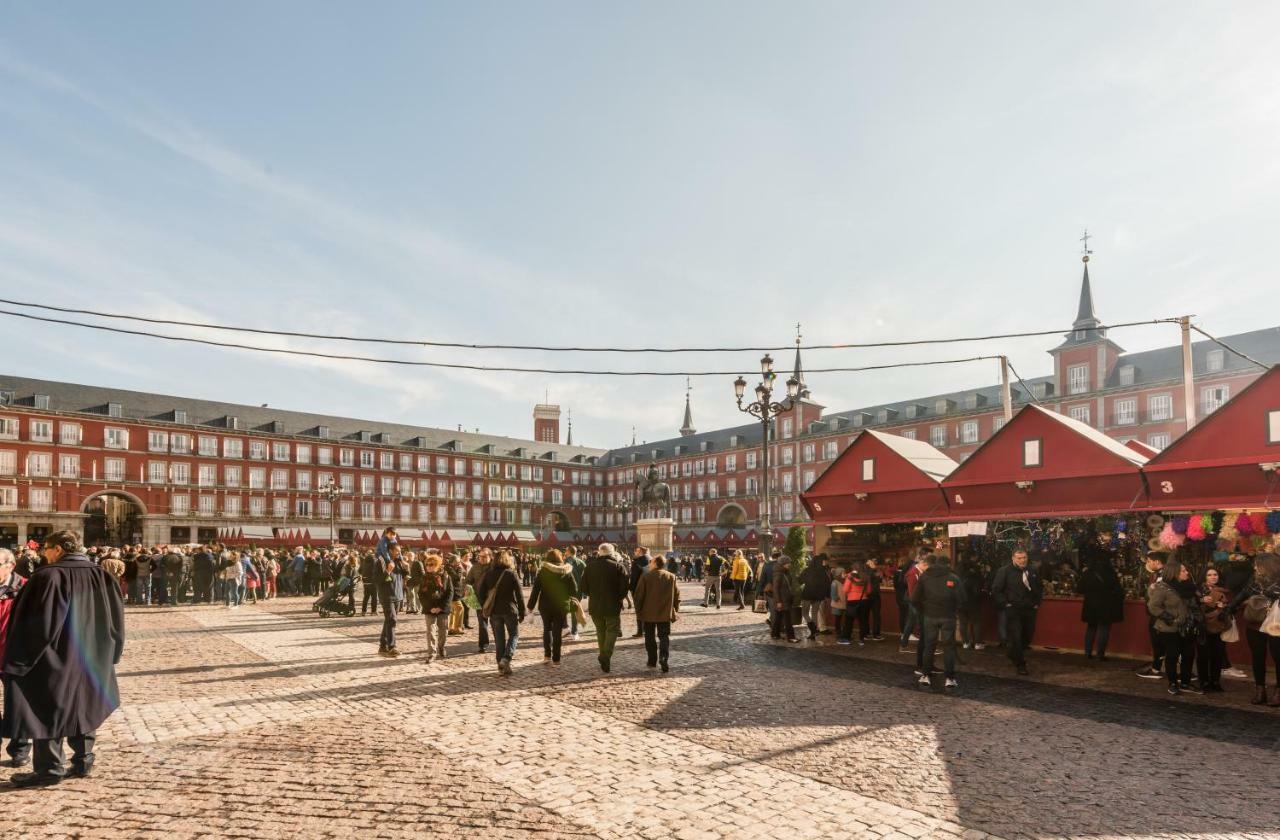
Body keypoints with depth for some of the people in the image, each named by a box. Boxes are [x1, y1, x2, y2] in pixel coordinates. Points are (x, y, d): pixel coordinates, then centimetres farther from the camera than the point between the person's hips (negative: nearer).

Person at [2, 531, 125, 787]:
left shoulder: (49, 576, -16)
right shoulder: (101, 577, 1)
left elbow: (36, 623, -18)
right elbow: (116, 619, 6)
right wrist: (108, 655, 16)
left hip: (52, 661, -6)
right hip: (90, 660, 6)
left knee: (47, 711, 6)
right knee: (83, 707, 17)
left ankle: (50, 768, 9)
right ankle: (83, 761, 22)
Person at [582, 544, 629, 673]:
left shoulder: (590, 566, 0)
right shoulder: (618, 566, -8)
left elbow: (584, 587, 2)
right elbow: (624, 588, -11)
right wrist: (618, 598, 6)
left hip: (595, 606, 3)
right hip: (613, 606, -3)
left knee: (600, 631, 17)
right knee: (612, 630, 4)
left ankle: (604, 657, 21)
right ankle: (606, 656, -14)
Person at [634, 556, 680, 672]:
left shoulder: (646, 576, -8)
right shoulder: (671, 577, 0)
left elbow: (639, 594, -6)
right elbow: (677, 595, 4)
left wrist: (638, 609, 5)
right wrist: (675, 610, 14)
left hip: (649, 613, -1)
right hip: (665, 613, 1)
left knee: (650, 637, 14)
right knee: (664, 637, 4)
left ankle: (652, 661, 21)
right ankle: (665, 662, -12)